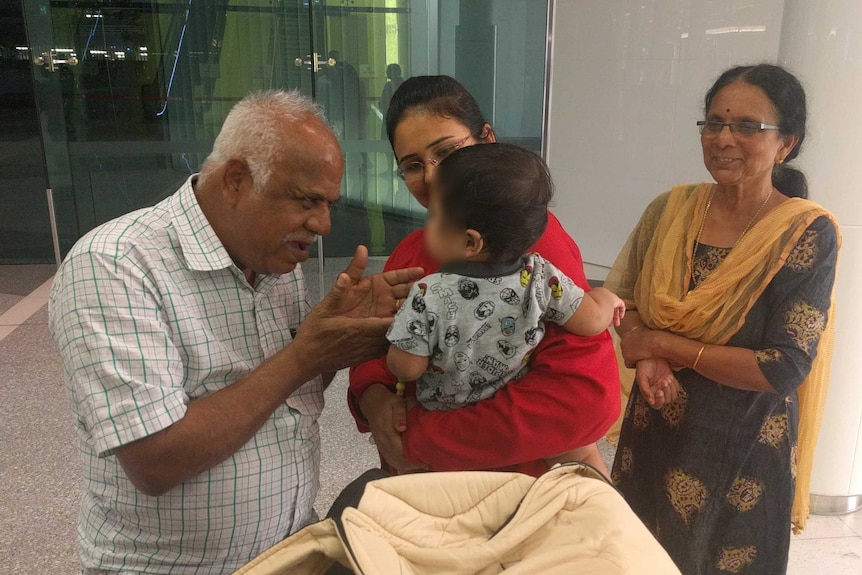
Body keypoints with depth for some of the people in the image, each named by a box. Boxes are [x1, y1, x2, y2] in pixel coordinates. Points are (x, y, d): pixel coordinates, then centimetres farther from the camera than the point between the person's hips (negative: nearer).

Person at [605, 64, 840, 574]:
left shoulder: (809, 234, -17)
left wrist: (664, 344, -18)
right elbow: (623, 296, 5)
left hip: (742, 449, -4)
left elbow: (785, 369, -20)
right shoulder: (672, 208, -4)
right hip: (656, 429, 4)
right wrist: (644, 354, -16)